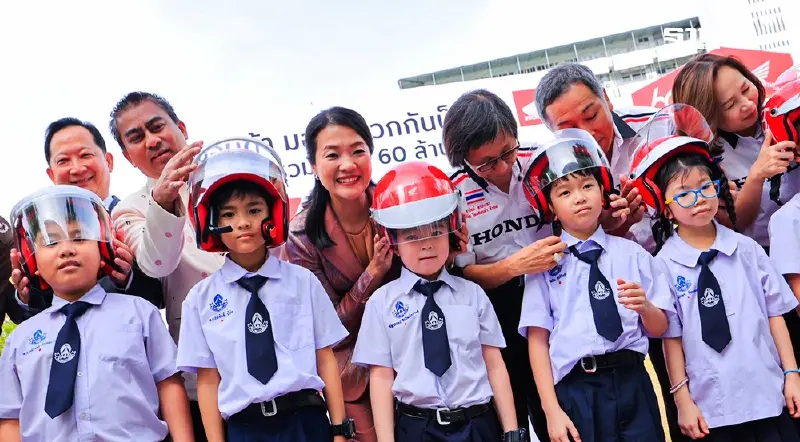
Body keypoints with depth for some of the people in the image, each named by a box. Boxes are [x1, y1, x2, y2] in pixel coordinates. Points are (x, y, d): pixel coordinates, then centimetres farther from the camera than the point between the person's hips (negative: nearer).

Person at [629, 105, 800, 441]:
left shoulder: (746, 249, 2)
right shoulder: (665, 265, -7)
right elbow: (671, 337, -5)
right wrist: (683, 400, -3)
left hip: (769, 395, 3)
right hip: (711, 407, -2)